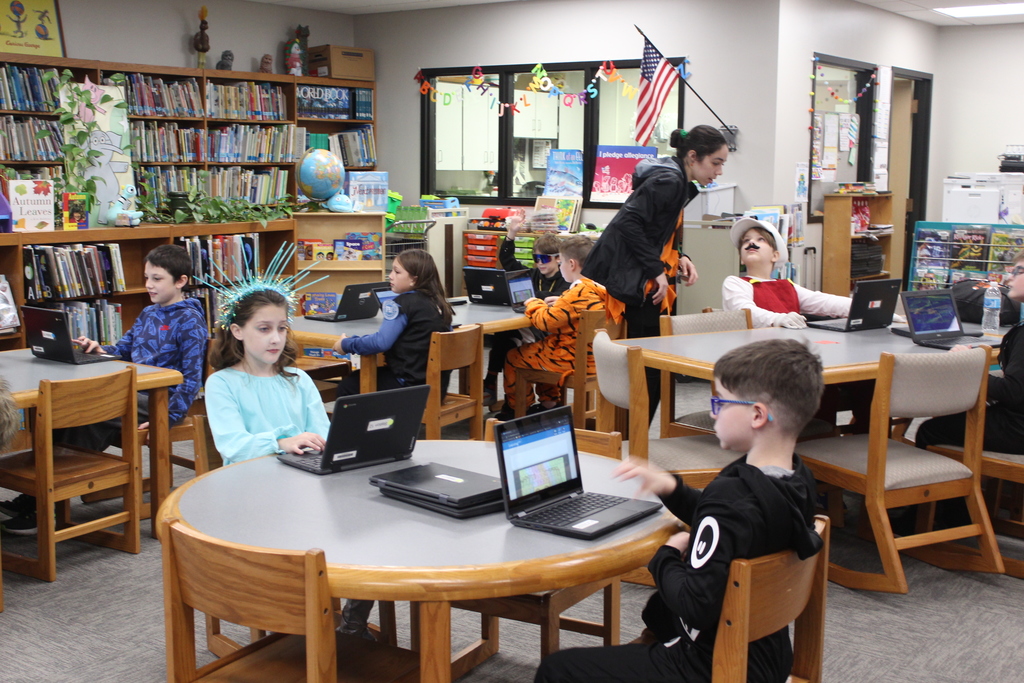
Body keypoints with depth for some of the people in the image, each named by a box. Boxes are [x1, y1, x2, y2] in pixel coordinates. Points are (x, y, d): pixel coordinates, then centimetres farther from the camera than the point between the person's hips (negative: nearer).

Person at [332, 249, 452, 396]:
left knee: (347, 387, 7)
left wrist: (346, 344, -12)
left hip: (410, 383, -9)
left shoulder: (402, 303, -16)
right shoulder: (438, 303, 6)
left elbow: (381, 342, -25)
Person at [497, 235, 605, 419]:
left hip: (573, 360, -10)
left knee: (513, 357, 6)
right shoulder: (596, 288, 3)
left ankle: (514, 409, 26)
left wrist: (533, 304, -6)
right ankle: (548, 402, 38)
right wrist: (558, 303, 9)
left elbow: (547, 321, -24)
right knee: (542, 345, 35)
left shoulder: (578, 293, -26)